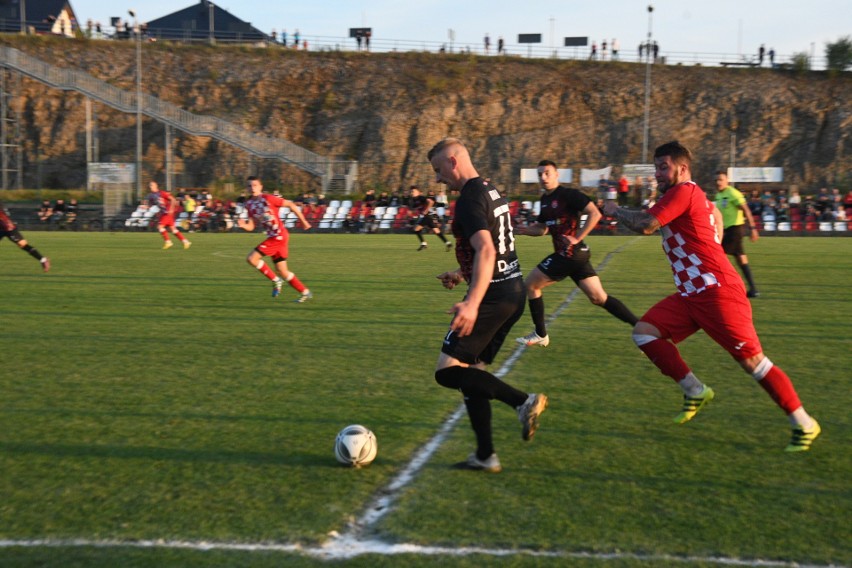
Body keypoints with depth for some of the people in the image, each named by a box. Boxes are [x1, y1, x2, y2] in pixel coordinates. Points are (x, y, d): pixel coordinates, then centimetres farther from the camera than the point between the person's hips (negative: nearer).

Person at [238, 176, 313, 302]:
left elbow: (290, 204, -7)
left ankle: (276, 280, -1)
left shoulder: (268, 199, -12)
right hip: (272, 236, 8)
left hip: (279, 236, -8)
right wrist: (244, 225, -14)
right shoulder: (249, 204, 9)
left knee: (251, 258, -14)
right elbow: (251, 226, 9)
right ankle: (305, 293, 20)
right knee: (282, 271, 9)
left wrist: (303, 221, -2)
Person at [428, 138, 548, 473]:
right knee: (471, 372, 14)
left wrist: (472, 304, -36)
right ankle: (485, 456, 12)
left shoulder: (470, 199, -14)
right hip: (514, 292, 10)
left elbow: (486, 251, -27)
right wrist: (463, 275, 31)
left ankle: (523, 401, -17)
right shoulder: (492, 192, 17)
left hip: (494, 296, -10)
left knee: (448, 371, -11)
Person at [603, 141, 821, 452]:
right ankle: (695, 391, 4)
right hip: (691, 294, 10)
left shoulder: (682, 192, -12)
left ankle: (803, 425, 2)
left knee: (752, 360, -8)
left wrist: (616, 210, -3)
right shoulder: (695, 196, 18)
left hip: (716, 292, -10)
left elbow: (645, 225, -19)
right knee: (644, 332, -2)